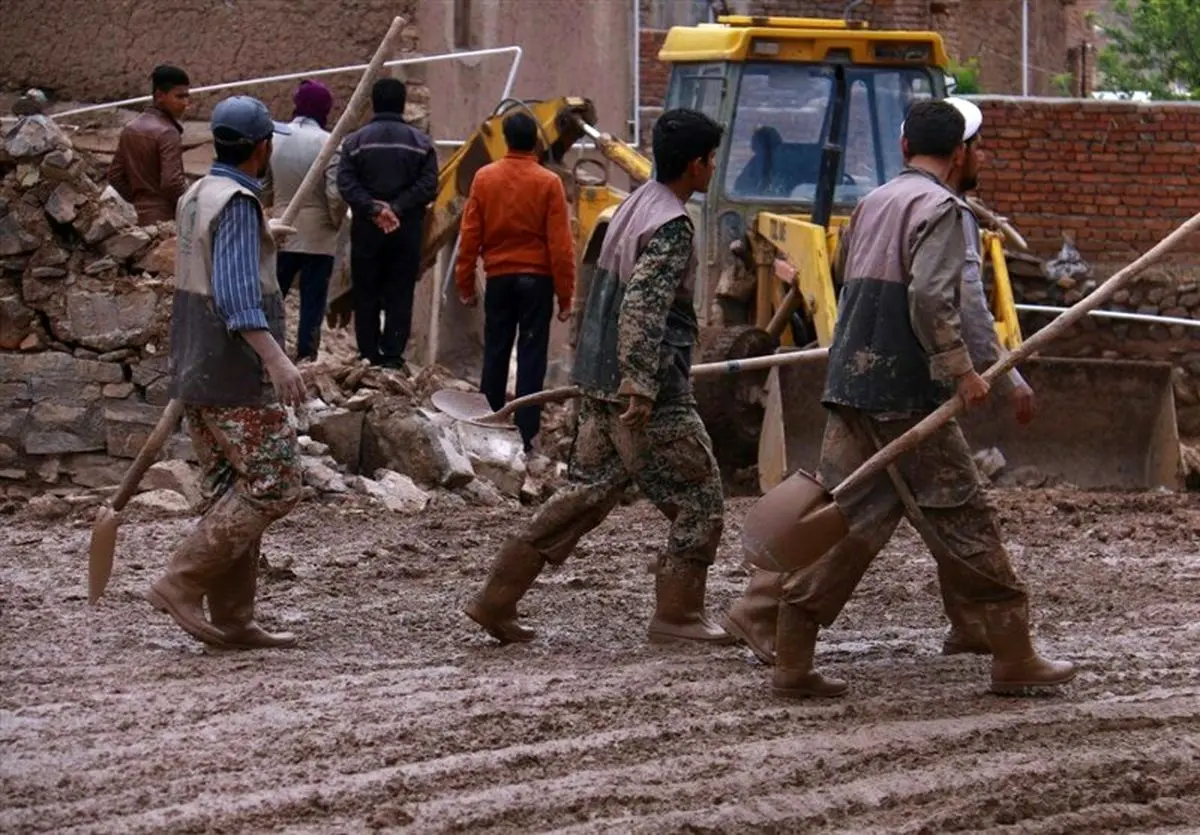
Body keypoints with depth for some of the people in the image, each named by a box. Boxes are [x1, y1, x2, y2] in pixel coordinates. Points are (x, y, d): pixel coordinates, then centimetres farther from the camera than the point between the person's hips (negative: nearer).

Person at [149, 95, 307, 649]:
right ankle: (181, 584, -11)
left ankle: (231, 621, 11)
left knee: (228, 491, 11)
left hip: (198, 372, 10)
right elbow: (235, 294, -26)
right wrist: (275, 358, -33)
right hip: (236, 377, -10)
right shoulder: (238, 204, -16)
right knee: (273, 484, -7)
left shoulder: (195, 197, 13)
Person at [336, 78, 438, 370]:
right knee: (400, 296, 3)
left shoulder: (356, 141, 0)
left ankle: (370, 355, 7)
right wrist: (397, 208, -10)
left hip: (366, 229, 0)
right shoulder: (420, 143, 2)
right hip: (407, 231, 0)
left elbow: (346, 184, -10)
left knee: (366, 295, 7)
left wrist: (374, 208, -13)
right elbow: (428, 186, -7)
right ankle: (393, 355, -4)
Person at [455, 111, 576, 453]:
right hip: (537, 280, -2)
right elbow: (560, 245, -8)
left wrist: (465, 285, 9)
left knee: (495, 354, 12)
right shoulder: (548, 184, -8)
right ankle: (525, 434, -4)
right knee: (531, 357, 0)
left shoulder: (484, 178, -1)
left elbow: (470, 236, 1)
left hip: (499, 278, 2)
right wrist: (565, 296, -2)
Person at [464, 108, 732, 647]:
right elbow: (642, 308, -26)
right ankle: (676, 615, 6)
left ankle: (497, 598, 9)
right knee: (698, 500, 3)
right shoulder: (672, 227, -15)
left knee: (587, 493, 12)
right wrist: (641, 386, -29)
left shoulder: (634, 208, 15)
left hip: (602, 386, 9)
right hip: (653, 396, -9)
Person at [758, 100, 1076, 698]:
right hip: (907, 395, -8)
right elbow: (930, 297, -21)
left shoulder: (872, 203, 18)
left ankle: (792, 661, 2)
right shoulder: (940, 208, -8)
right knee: (962, 520, 1)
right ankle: (1013, 658, 6)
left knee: (842, 520, 7)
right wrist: (961, 370, -16)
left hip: (849, 385, 8)